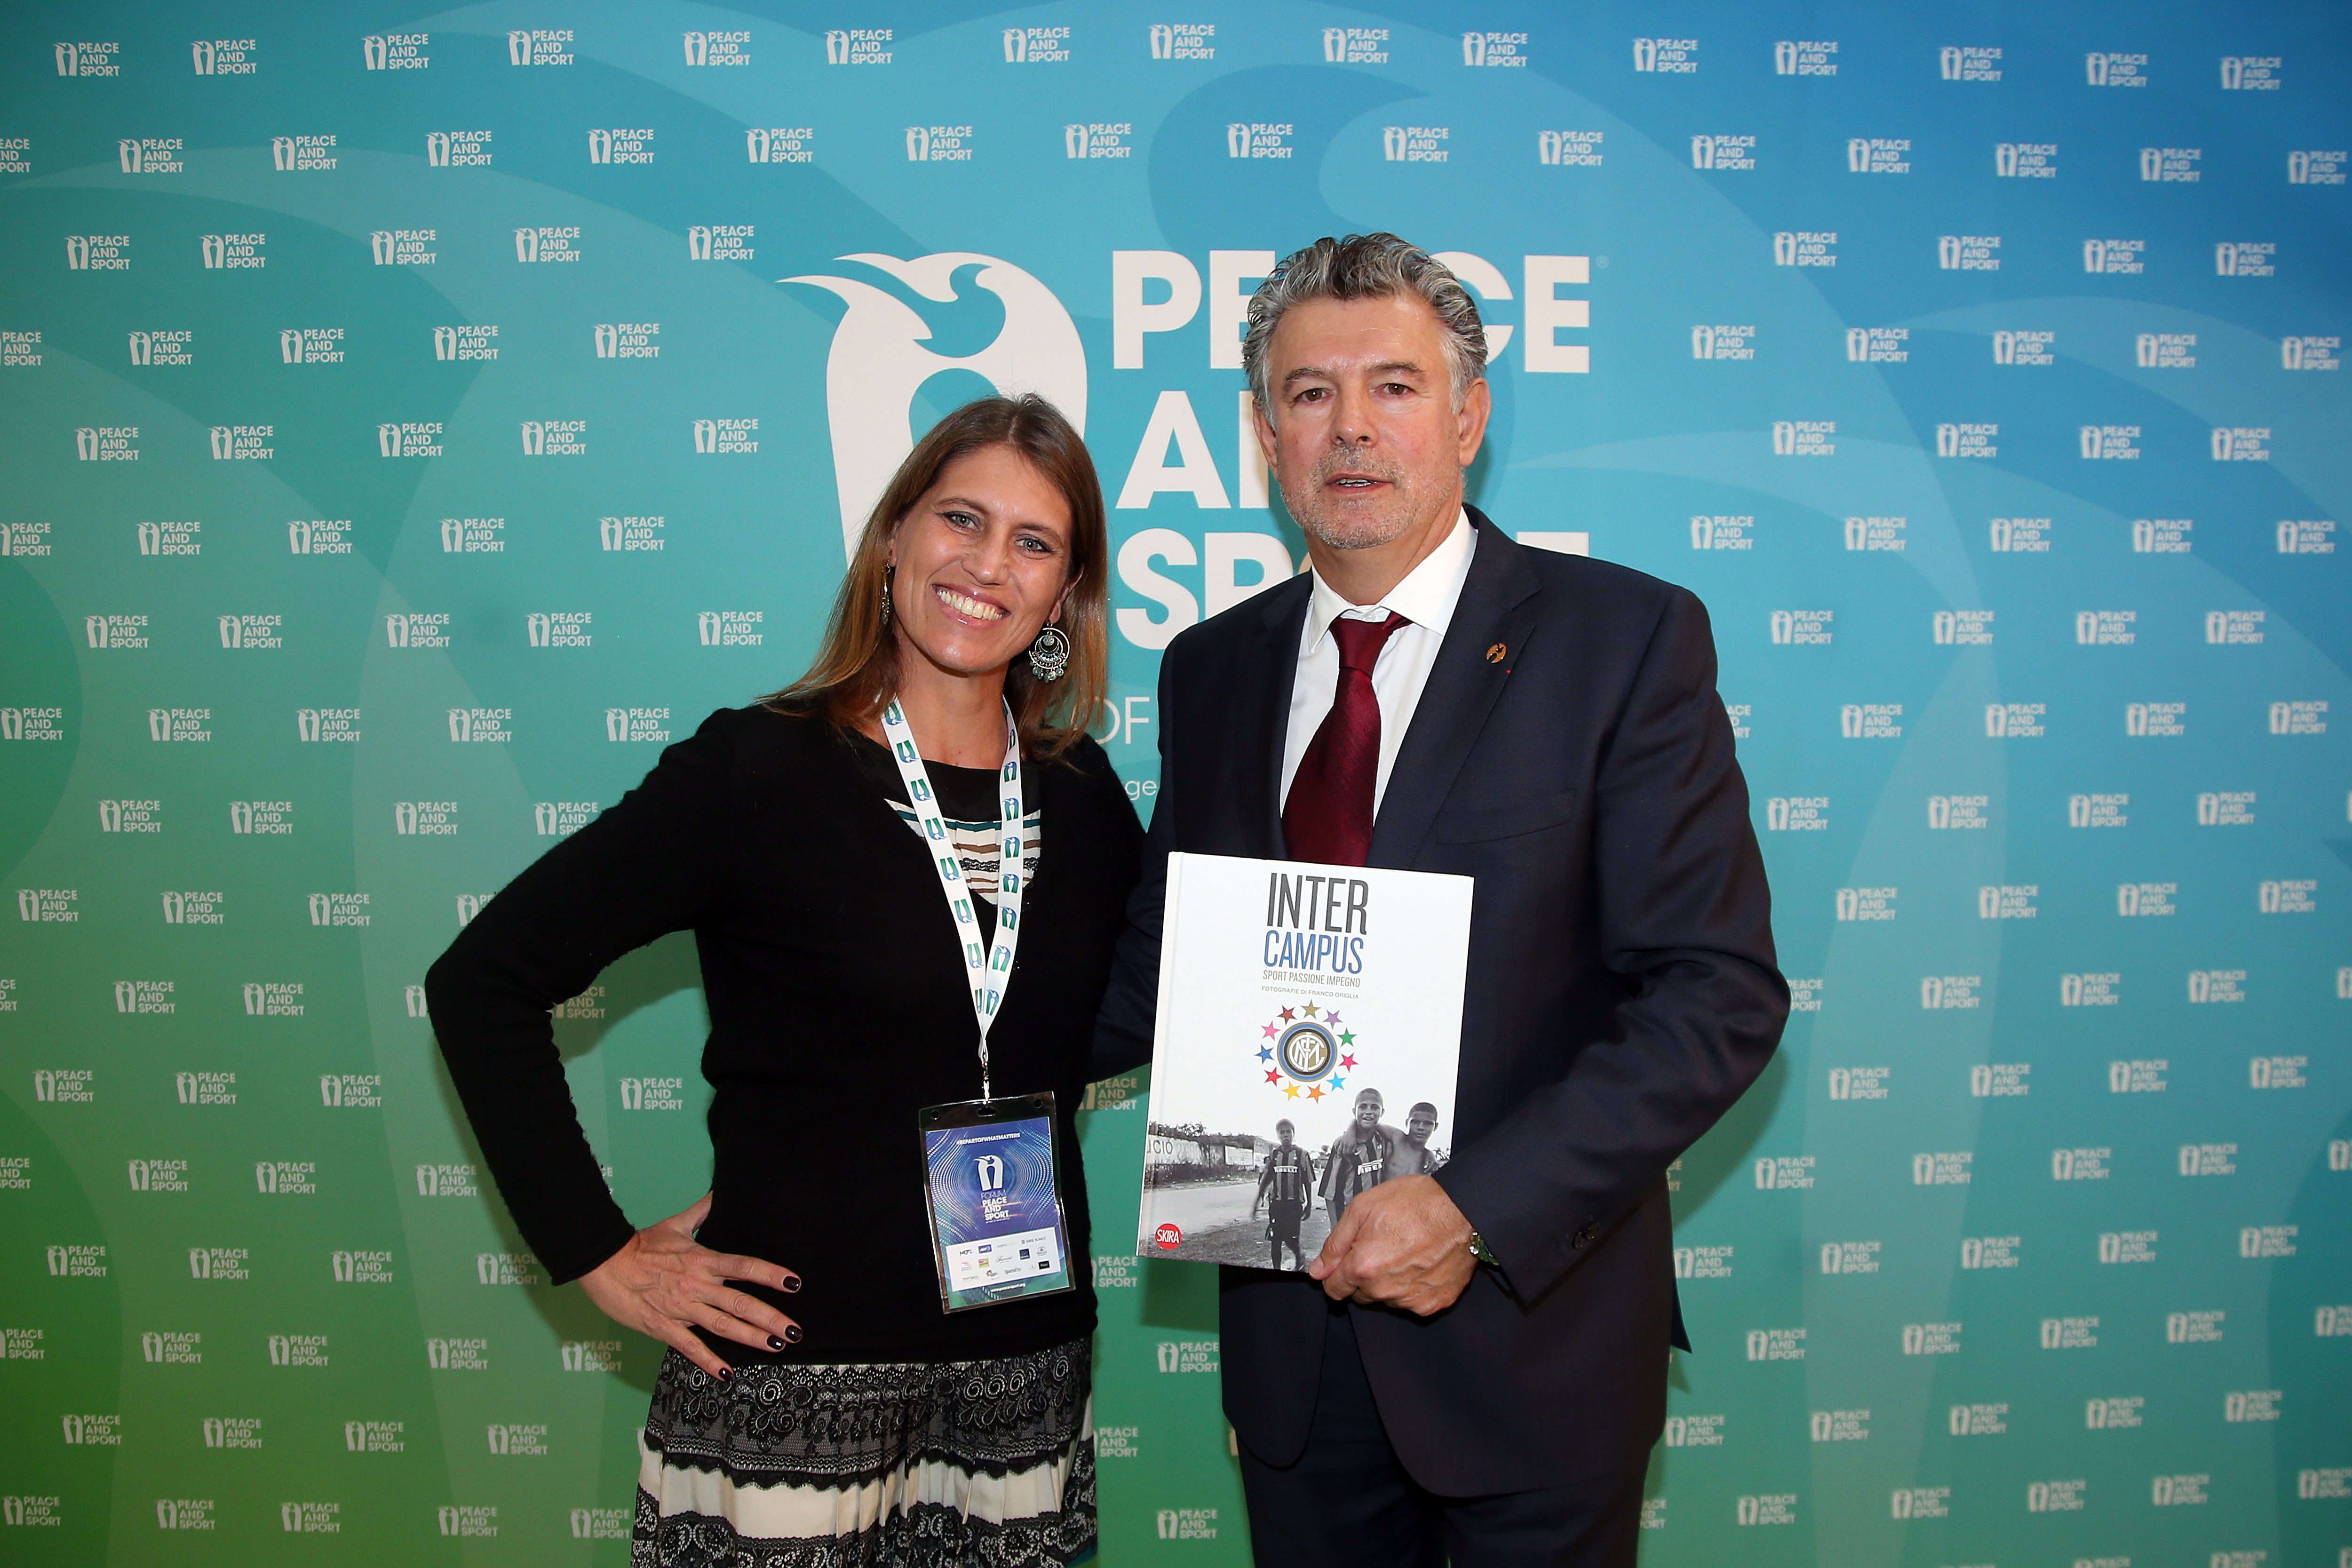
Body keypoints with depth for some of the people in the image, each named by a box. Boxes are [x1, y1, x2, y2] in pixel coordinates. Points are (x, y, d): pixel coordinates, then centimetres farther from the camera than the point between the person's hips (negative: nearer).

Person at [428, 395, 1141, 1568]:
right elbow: (481, 984, -8)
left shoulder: (1083, 799, 4)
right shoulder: (757, 771, -10)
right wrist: (595, 1254, -8)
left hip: (1021, 1381, 4)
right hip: (792, 1379, -4)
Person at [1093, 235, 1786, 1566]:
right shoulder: (1213, 669, 5)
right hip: (1294, 1330, 4)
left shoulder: (1625, 638, -10)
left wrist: (1481, 1209, -21)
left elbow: (1721, 994, -14)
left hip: (1529, 1332, -3)